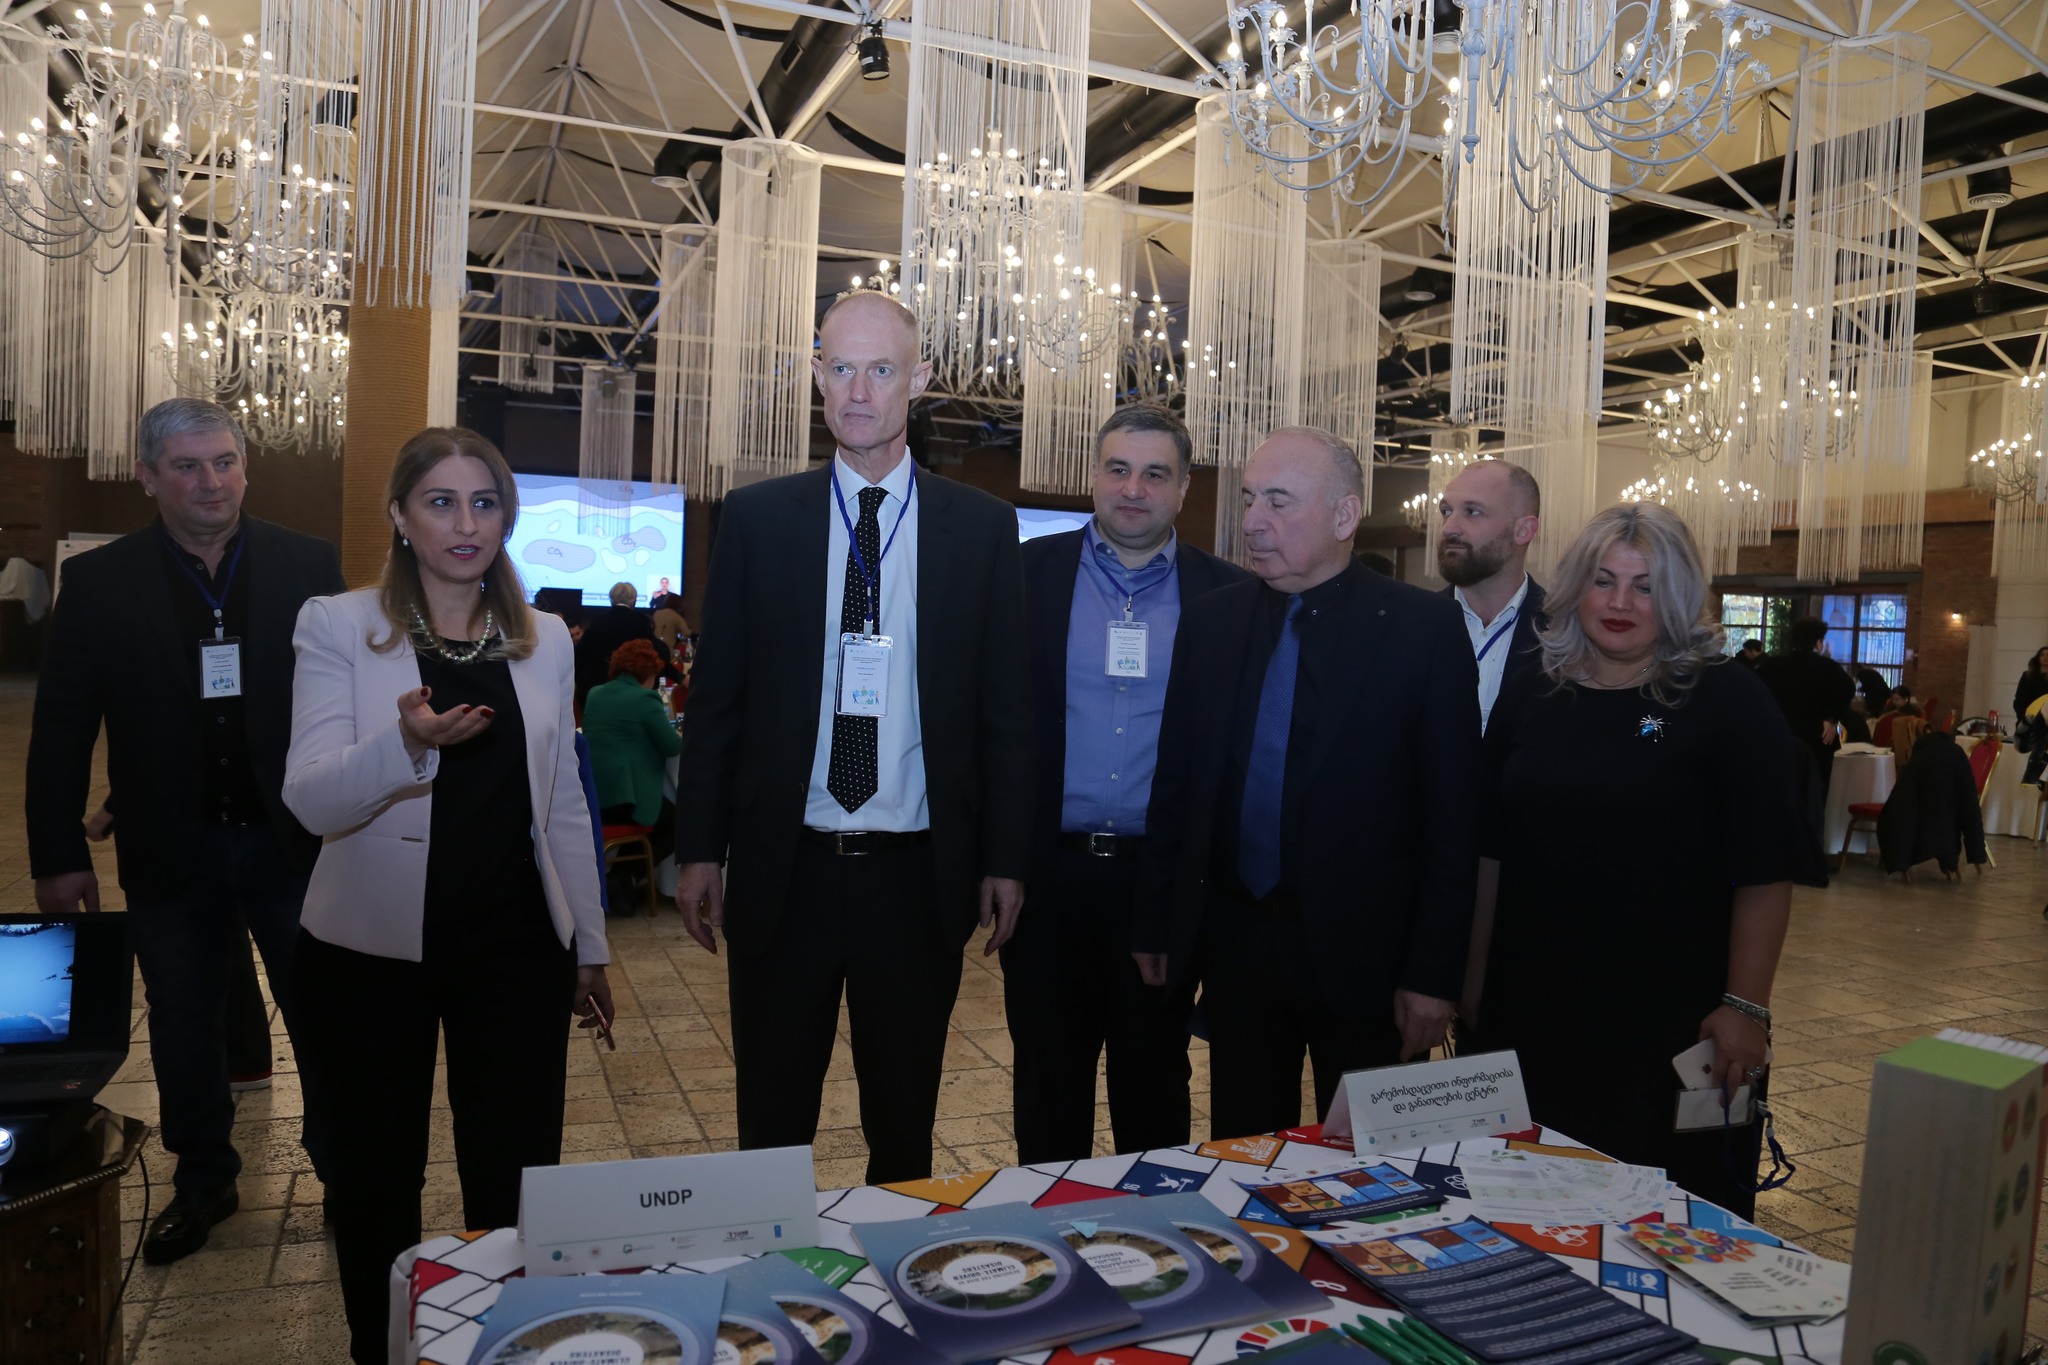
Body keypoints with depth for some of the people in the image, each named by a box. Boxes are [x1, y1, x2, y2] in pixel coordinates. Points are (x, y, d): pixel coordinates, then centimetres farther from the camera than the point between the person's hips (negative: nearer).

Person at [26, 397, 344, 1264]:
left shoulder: (308, 566, -5)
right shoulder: (98, 582, -2)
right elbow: (61, 730, 1)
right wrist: (58, 854, 0)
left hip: (293, 838, -1)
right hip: (172, 850, 2)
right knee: (184, 1026, 17)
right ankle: (203, 1181, 36)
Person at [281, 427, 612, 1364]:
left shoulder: (545, 641, 6)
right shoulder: (338, 627, -3)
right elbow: (312, 802, -13)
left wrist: (590, 945, 11)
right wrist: (406, 741, -33)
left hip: (515, 946, 2)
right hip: (371, 952, -1)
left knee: (518, 1182, 4)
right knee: (379, 1179, 14)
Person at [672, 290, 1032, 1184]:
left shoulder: (981, 526, 2)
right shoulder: (757, 518, 3)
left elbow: (1006, 706, 2)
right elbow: (714, 696, 4)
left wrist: (1005, 859, 0)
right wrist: (699, 848, 0)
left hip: (921, 878, 0)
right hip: (783, 873, 0)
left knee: (905, 1128, 17)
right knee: (772, 1128, 14)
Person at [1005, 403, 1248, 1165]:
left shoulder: (1226, 595, 2)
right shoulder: (1025, 574, 2)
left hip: (1165, 880, 0)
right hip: (1049, 873, 1)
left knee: (1155, 1088, 14)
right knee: (1047, 1087, 14)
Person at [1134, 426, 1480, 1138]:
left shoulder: (1425, 627, -7)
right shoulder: (1210, 620, 4)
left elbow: (1452, 813, -7)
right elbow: (1175, 785, 7)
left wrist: (1433, 974, -9)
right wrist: (1155, 926, 6)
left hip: (1362, 953, -3)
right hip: (1233, 940, 3)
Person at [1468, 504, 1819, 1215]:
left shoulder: (1729, 700, -5)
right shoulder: (1530, 702, 5)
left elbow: (1765, 870, -9)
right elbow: (1489, 853, 9)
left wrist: (1745, 1007, -13)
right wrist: (1475, 976, 8)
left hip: (1673, 1021, -3)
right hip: (1534, 1011, 3)